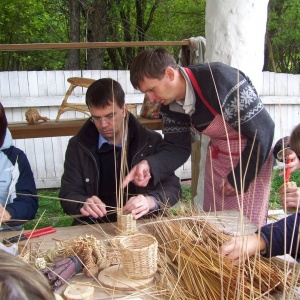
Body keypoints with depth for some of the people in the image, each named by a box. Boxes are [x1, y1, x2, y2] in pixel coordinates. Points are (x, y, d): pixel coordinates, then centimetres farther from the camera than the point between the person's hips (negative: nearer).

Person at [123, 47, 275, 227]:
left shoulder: (220, 79, -30)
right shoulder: (170, 105, -8)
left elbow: (263, 129, -26)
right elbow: (177, 147, -6)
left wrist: (239, 179, -18)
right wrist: (150, 166, -27)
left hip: (252, 158, -6)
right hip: (218, 157, 6)